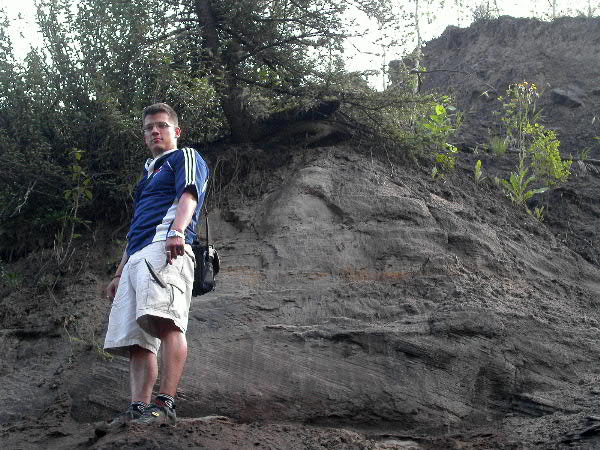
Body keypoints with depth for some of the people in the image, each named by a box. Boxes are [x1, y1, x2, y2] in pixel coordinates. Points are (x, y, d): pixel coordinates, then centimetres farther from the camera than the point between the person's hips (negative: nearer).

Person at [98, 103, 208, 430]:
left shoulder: (186, 157, 15)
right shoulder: (147, 175, 38)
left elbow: (189, 194, -7)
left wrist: (177, 231, -27)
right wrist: (119, 274, 30)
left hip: (165, 248, -9)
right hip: (136, 255, 9)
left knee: (164, 321, -27)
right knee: (135, 340, -4)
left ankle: (165, 405, -34)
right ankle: (138, 409, -11)